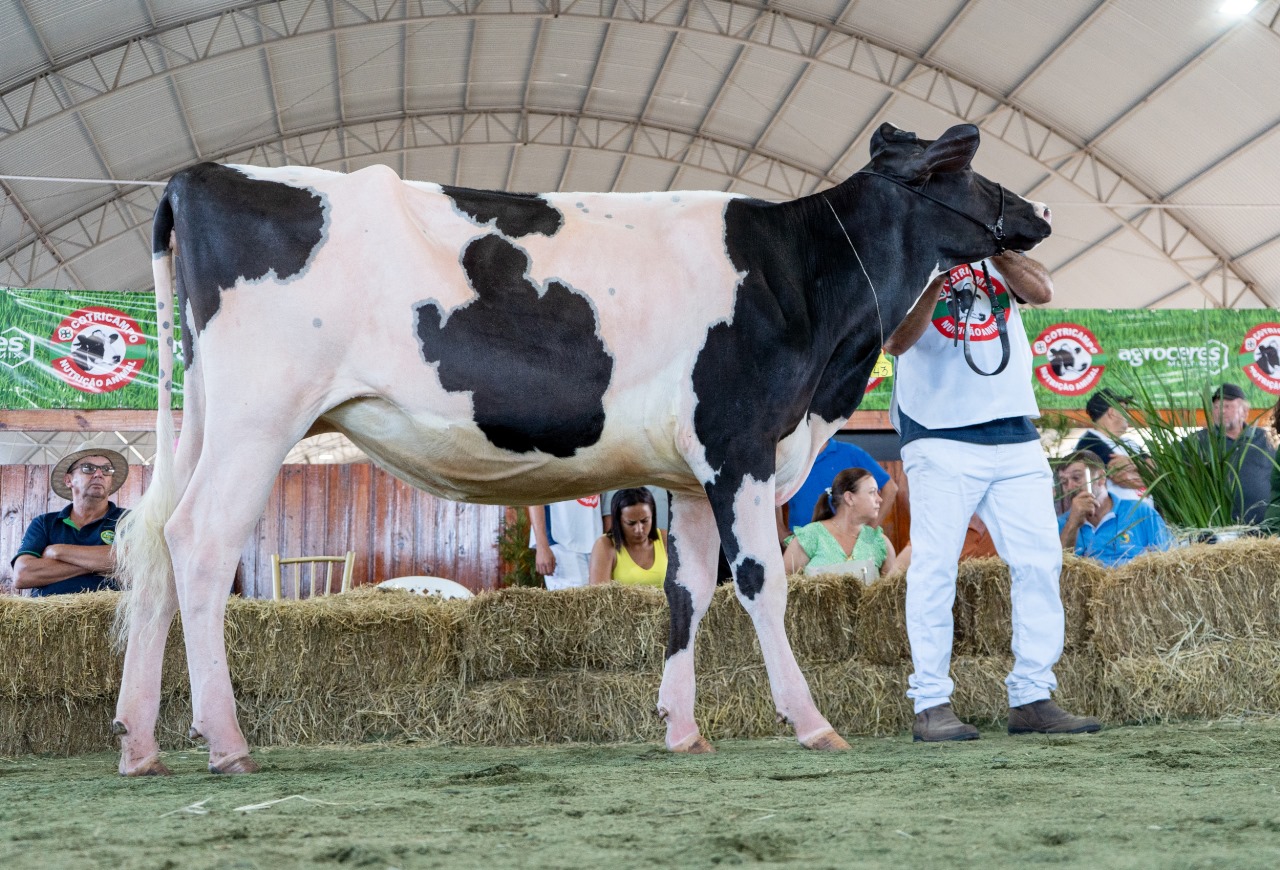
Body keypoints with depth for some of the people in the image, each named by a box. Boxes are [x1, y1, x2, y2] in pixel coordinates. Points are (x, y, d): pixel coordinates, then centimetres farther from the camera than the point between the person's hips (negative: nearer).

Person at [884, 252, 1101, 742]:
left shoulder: (994, 255, 14)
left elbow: (1041, 291, -5)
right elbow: (897, 340, -15)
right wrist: (936, 269, -22)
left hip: (1016, 438, 5)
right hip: (939, 440, -4)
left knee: (1040, 562, 2)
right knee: (935, 569, -7)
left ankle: (1031, 699, 9)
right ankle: (930, 706, -1)